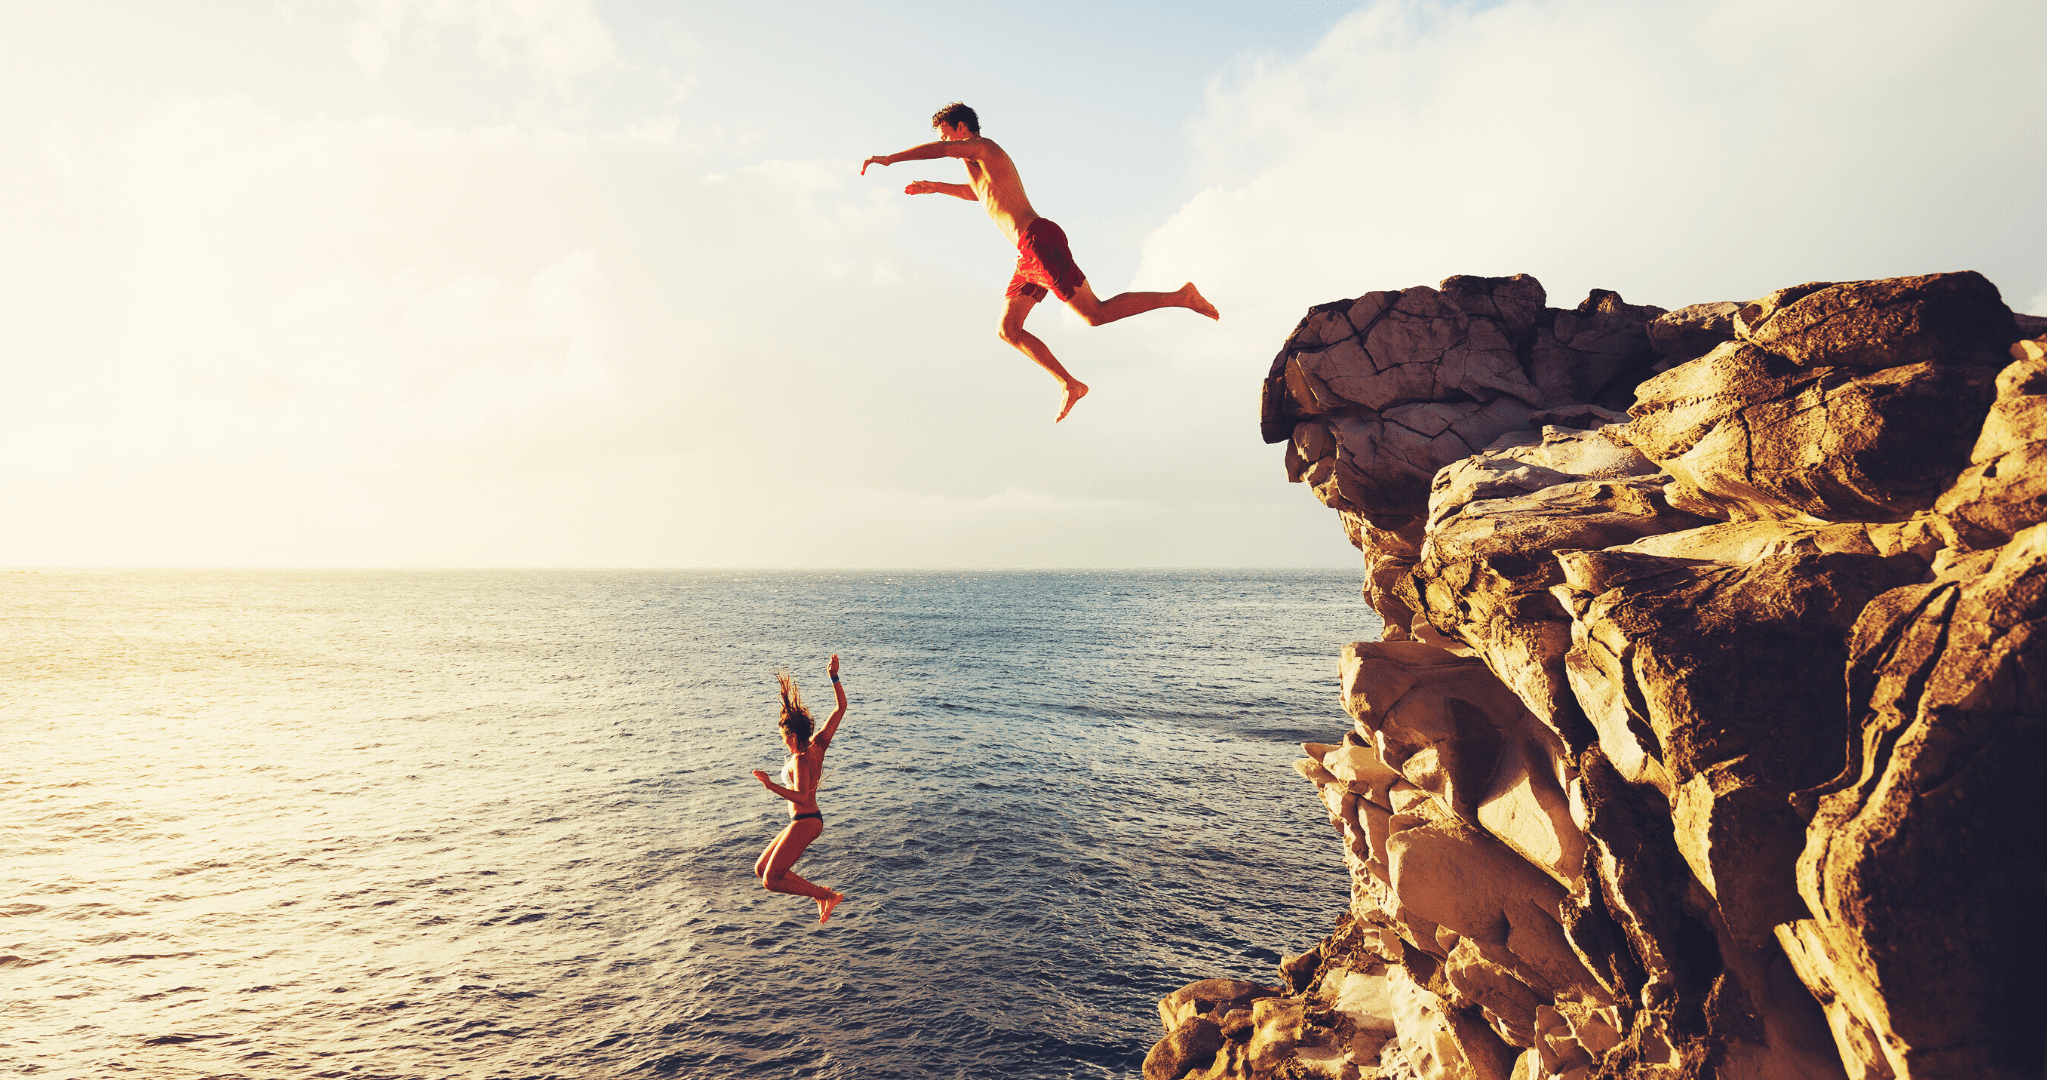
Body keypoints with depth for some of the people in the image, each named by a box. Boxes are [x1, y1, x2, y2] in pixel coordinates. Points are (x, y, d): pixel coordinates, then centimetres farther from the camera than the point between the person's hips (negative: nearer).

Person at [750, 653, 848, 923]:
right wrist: (834, 677, -1)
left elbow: (802, 797, -33)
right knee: (761, 869, 16)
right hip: (809, 821, 9)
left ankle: (827, 895, 0)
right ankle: (821, 894, 14)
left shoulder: (799, 761, -21)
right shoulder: (818, 744, 0)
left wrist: (771, 786, -37)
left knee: (771, 881, -3)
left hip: (805, 822, -9)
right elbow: (841, 709, 1)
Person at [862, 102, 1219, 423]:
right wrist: (934, 187, 48)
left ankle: (1180, 296, -3)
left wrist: (888, 158, -11)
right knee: (1008, 331, 10)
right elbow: (978, 192, 51)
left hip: (1040, 241, -10)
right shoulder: (983, 162, 28)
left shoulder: (982, 146, 0)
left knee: (1096, 314, -11)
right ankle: (1070, 384, 10)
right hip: (1031, 254, 10)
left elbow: (936, 150, -19)